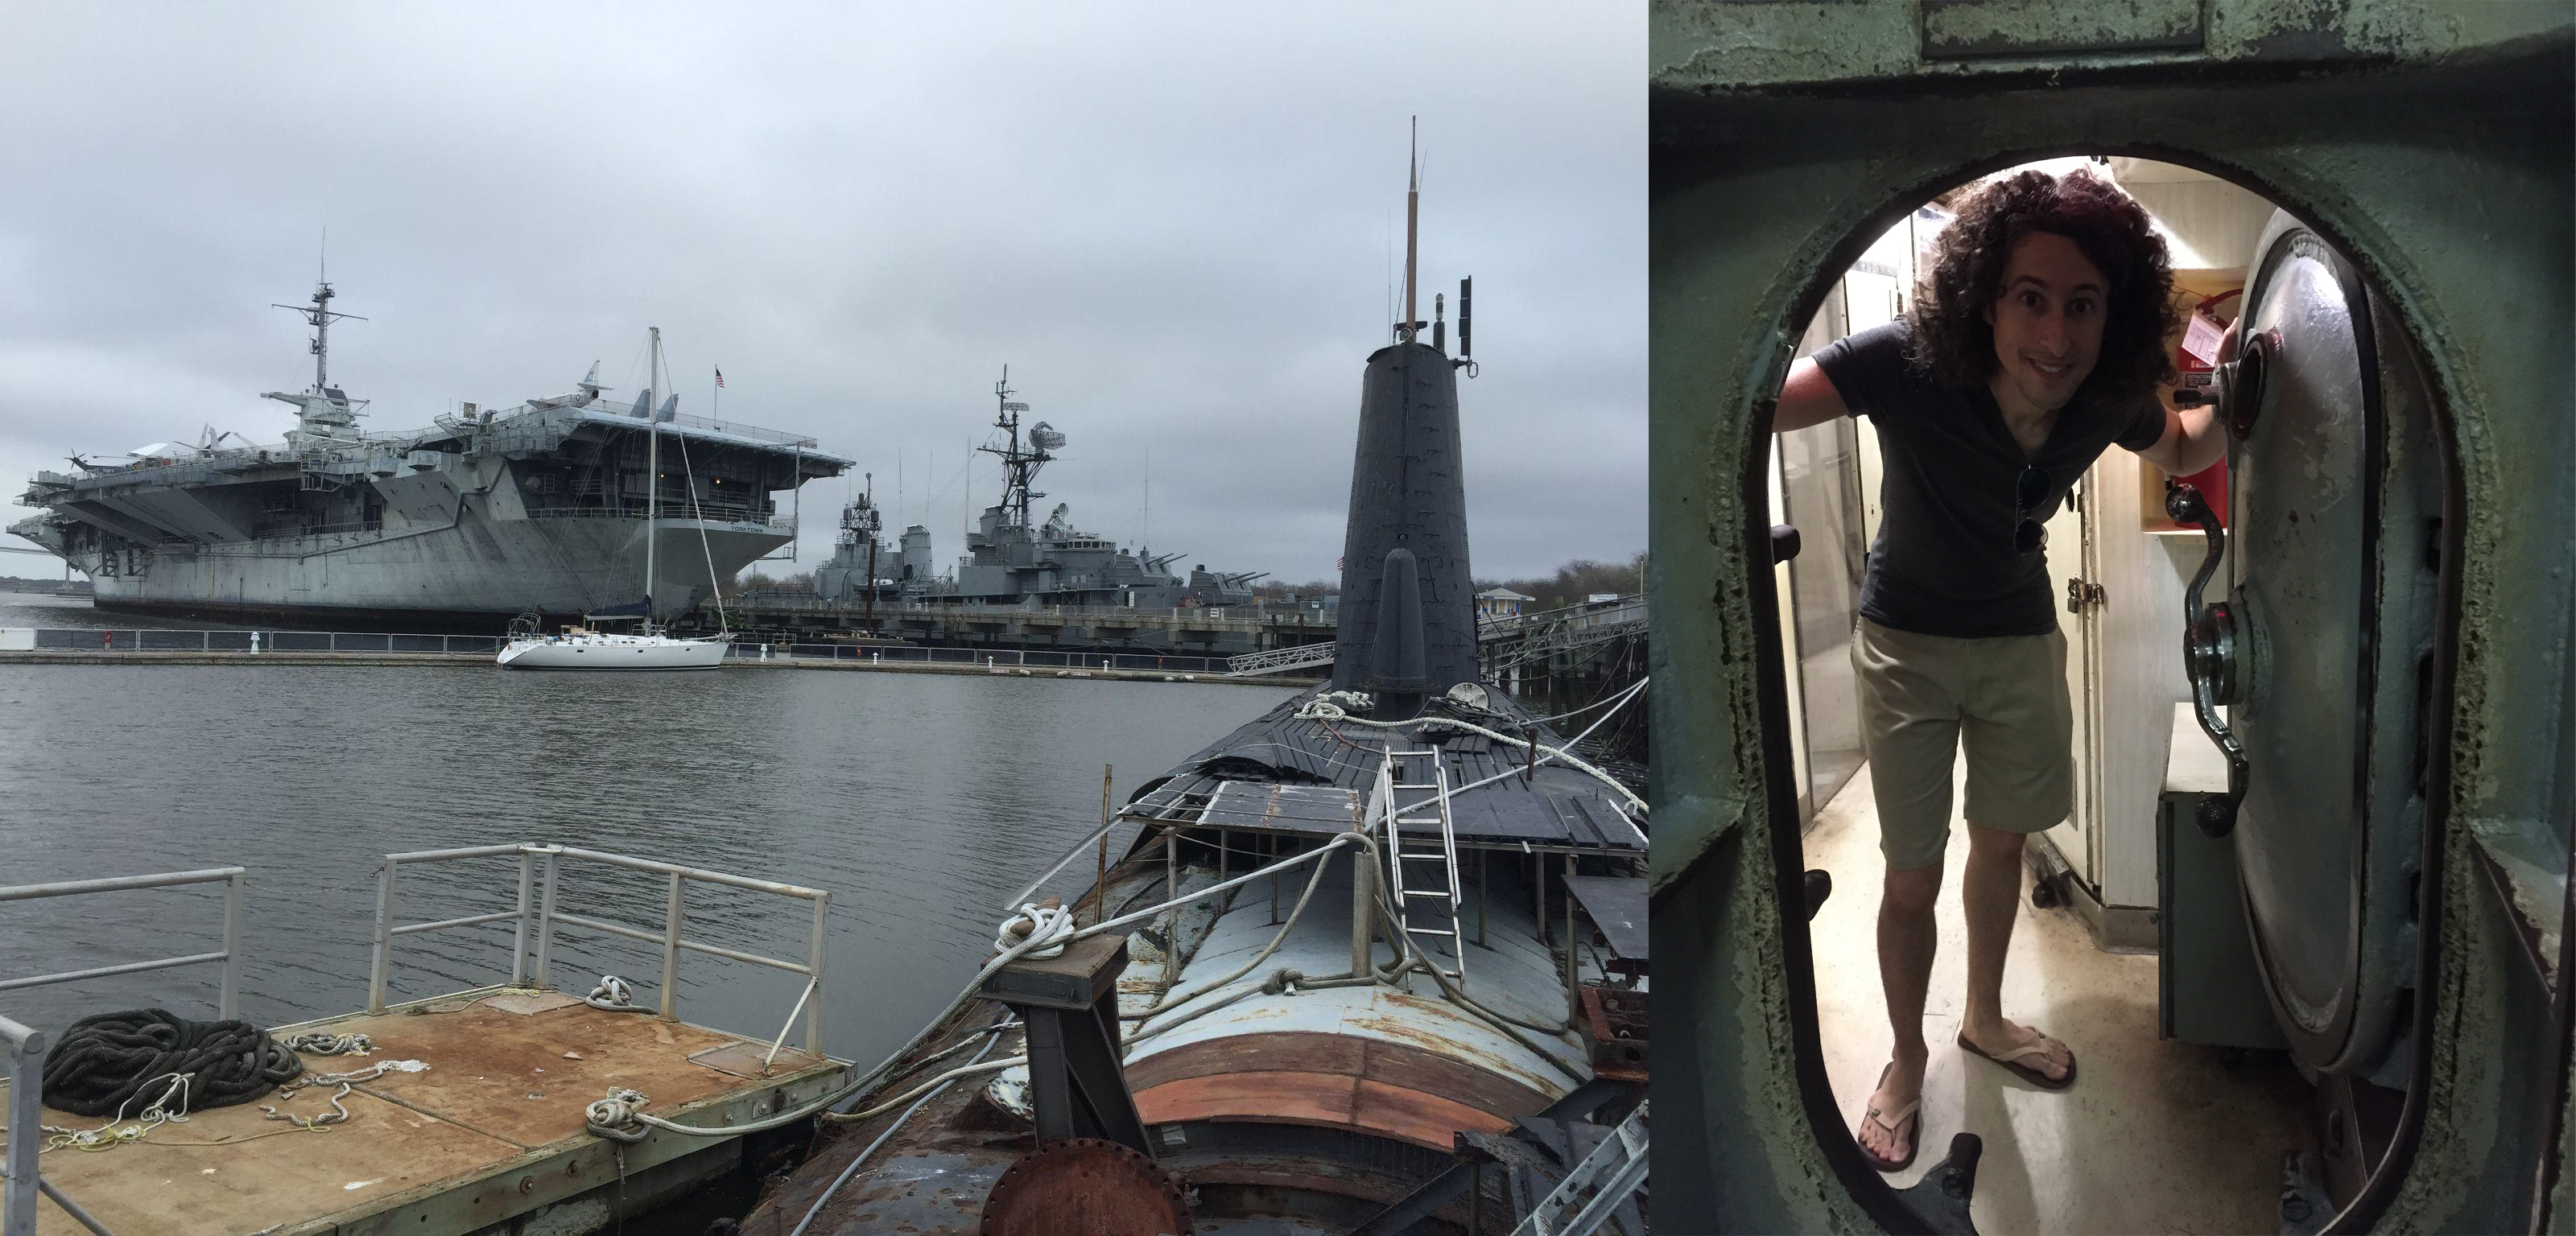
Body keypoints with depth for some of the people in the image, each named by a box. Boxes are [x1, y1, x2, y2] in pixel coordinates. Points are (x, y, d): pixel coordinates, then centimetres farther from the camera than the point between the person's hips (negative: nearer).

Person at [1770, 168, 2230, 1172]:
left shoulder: (2110, 400, -17)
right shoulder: (1909, 363, -31)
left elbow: (2180, 453, 8)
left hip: (2022, 638, 4)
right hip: (1907, 643, -4)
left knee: (2002, 841, 20)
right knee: (1913, 881, 3)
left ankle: (1984, 1017, 45)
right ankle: (1907, 1060, 28)